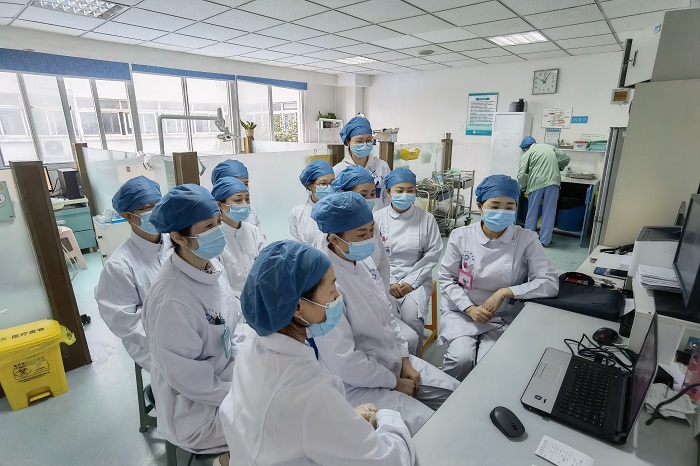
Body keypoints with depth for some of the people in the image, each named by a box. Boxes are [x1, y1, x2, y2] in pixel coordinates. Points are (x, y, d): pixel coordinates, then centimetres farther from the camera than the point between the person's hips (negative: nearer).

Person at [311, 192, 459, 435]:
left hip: (393, 360, 8)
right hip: (357, 382, -7)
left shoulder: (363, 260, -3)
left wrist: (405, 360, 2)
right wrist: (395, 383, -13)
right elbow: (343, 362, -25)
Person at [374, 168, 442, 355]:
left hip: (416, 278, 1)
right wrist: (388, 283, -11)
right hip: (384, 278, 0)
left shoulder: (427, 219, 3)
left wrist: (411, 281, -8)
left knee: (412, 317, -23)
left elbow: (432, 254, 0)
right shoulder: (377, 218, 2)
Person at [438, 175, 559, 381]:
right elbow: (446, 279, -1)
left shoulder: (526, 239, -7)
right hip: (461, 312, 0)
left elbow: (550, 283, -10)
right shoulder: (460, 236, -6)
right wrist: (470, 308, -15)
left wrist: (505, 292, -20)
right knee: (462, 358, -24)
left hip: (504, 317, 1)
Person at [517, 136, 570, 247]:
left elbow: (521, 175, -3)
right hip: (553, 181, 3)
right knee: (549, 212, 7)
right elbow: (566, 158, 14)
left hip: (536, 183, -2)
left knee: (532, 211, 11)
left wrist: (524, 188, 11)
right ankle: (545, 241, 10)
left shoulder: (526, 154, 7)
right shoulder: (550, 147, 21)